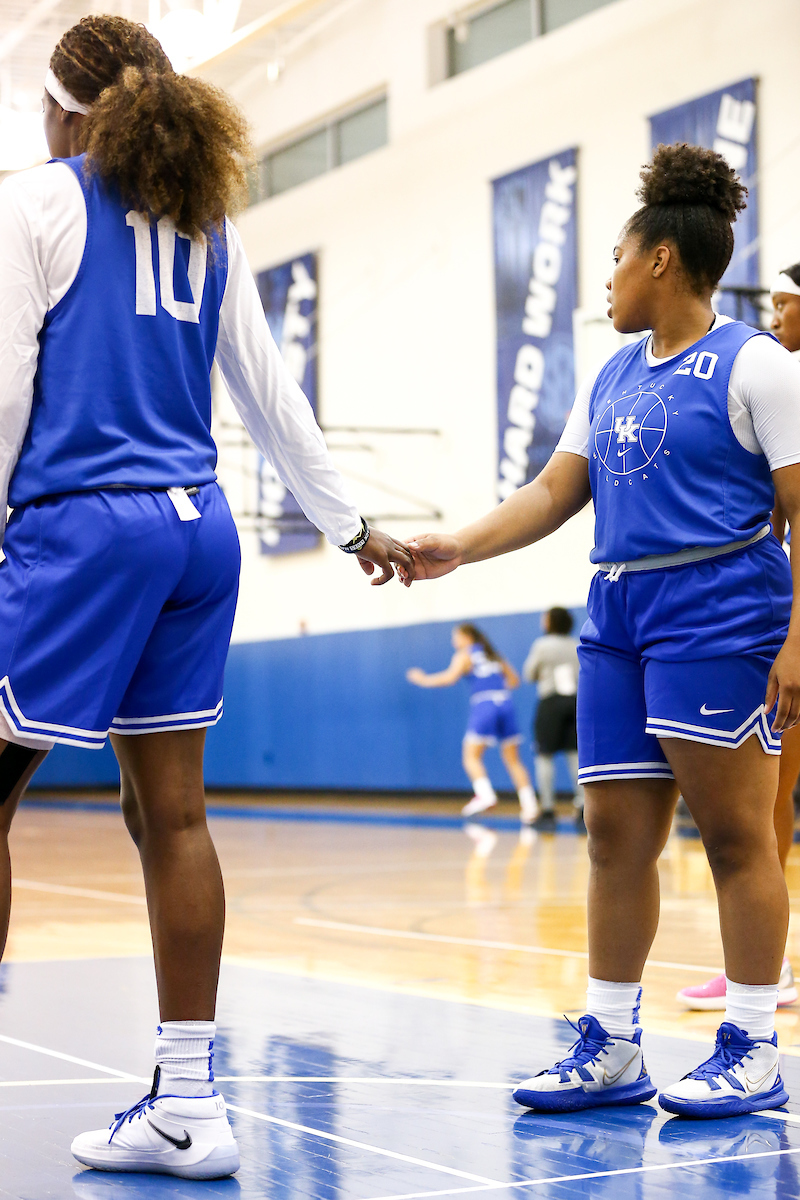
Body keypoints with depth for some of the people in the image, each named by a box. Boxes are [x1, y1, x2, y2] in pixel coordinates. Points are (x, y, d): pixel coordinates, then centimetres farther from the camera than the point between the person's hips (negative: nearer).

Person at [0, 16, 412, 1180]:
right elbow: (273, 396, 20)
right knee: (172, 810, 6)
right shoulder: (205, 221, 18)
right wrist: (355, 525, 26)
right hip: (198, 526, 6)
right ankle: (187, 1105, 7)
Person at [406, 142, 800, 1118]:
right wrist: (457, 549, 6)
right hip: (619, 614, 7)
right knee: (617, 835, 6)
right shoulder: (611, 378, 17)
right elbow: (555, 493, 18)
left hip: (719, 612, -7)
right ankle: (610, 1045, 14)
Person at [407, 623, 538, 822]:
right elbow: (514, 679, 24)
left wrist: (423, 680, 0)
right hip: (505, 703, 6)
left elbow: (450, 677, -9)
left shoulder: (464, 655, 7)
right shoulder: (492, 655, 24)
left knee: (471, 756, -2)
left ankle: (485, 795, -25)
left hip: (484, 705, -5)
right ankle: (529, 804, -3)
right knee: (512, 760, 8)